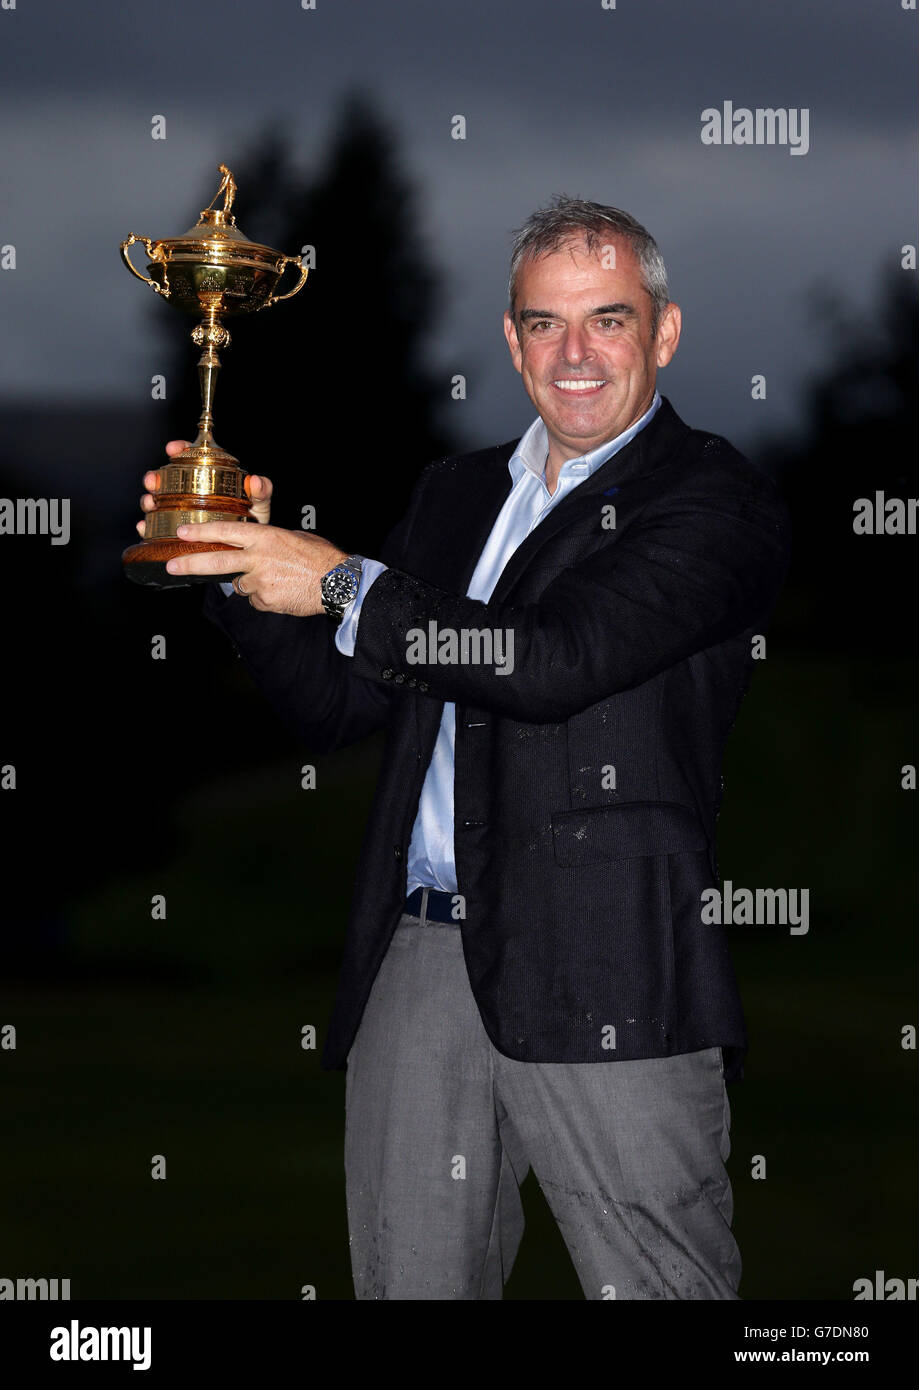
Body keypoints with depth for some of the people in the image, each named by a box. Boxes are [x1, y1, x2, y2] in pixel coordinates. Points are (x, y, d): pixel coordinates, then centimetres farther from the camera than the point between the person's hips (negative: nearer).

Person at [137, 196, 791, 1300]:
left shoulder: (713, 499, -2)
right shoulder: (455, 495, 21)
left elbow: (562, 659, -16)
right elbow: (334, 705, 19)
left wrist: (343, 587, -13)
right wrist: (249, 572, 2)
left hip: (607, 979, -6)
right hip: (418, 956, 6)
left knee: (654, 1291, -3)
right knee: (407, 1285, 10)